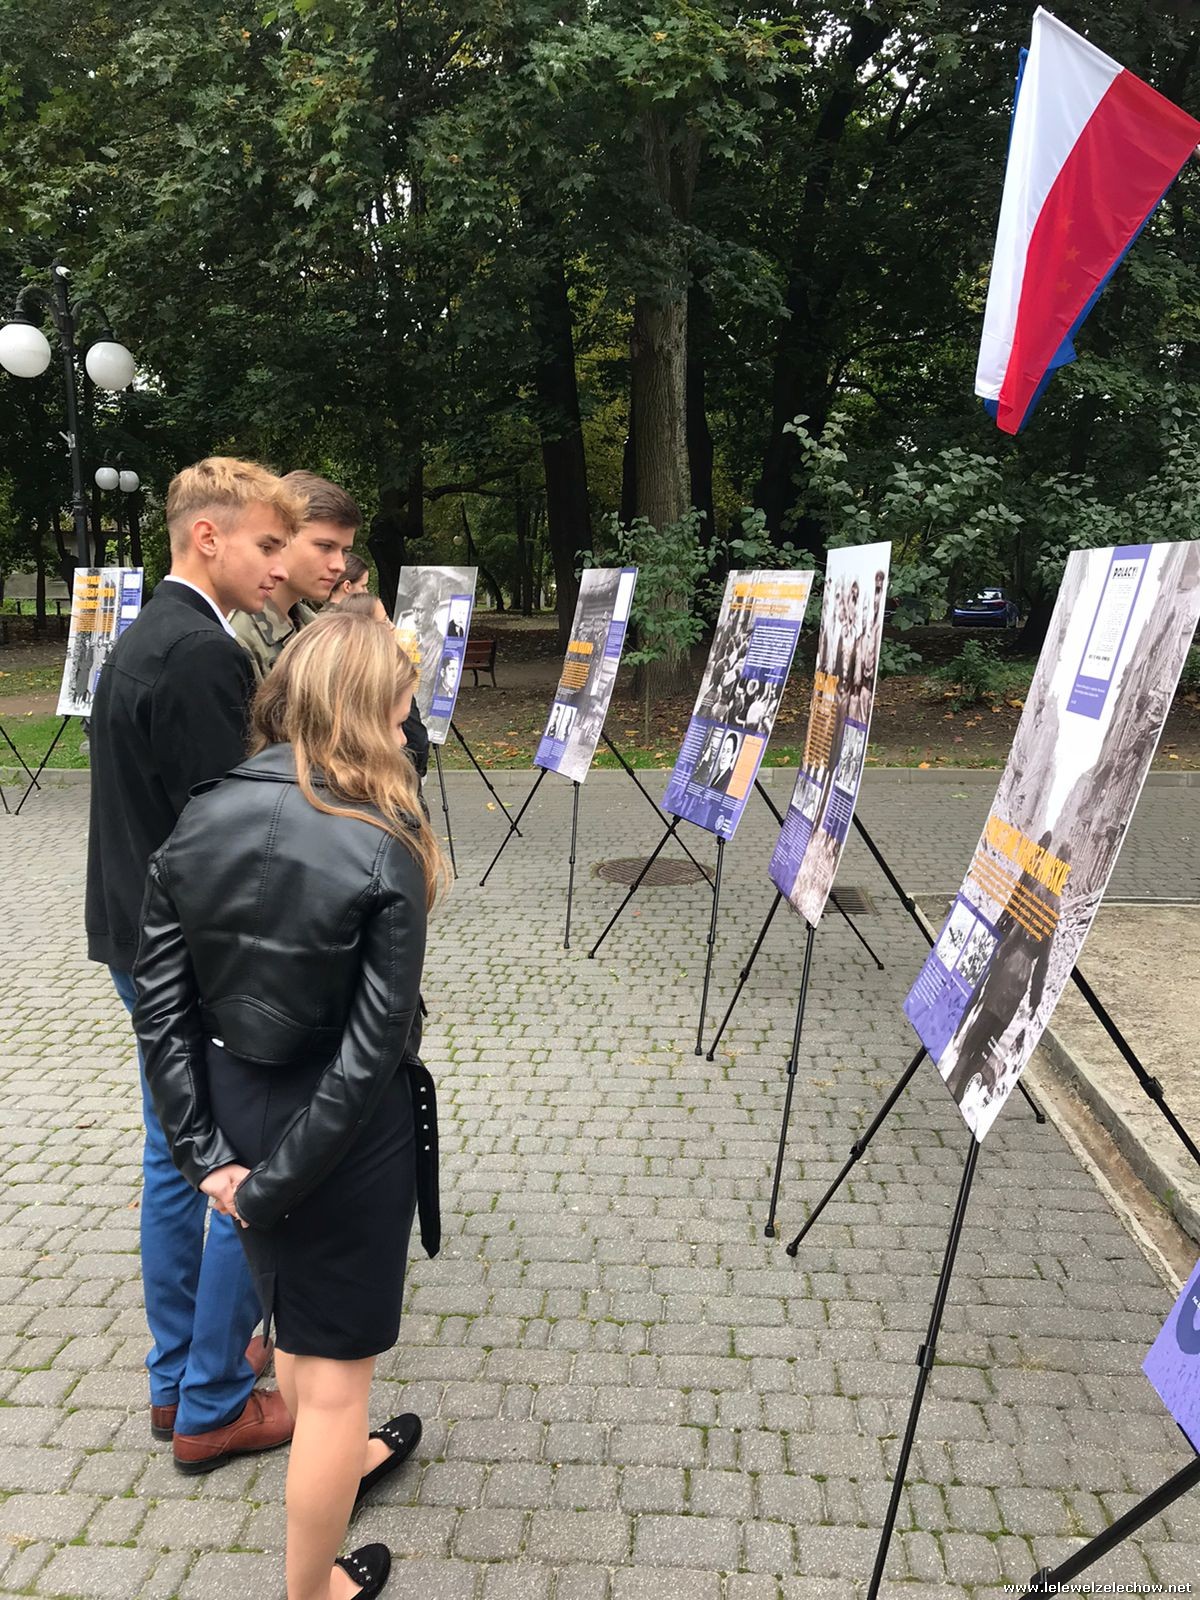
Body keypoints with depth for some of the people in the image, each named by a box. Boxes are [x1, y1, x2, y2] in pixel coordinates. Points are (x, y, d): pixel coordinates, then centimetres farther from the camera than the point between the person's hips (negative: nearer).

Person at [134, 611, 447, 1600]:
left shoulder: (198, 823, -7)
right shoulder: (385, 853, -21)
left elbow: (161, 1009, -5)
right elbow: (370, 1055, -22)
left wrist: (206, 1153, -2)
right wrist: (273, 1185, -13)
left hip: (237, 1106, 6)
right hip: (341, 1132, -6)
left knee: (296, 1313, 31)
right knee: (335, 1364, 14)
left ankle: (338, 1460, 57)